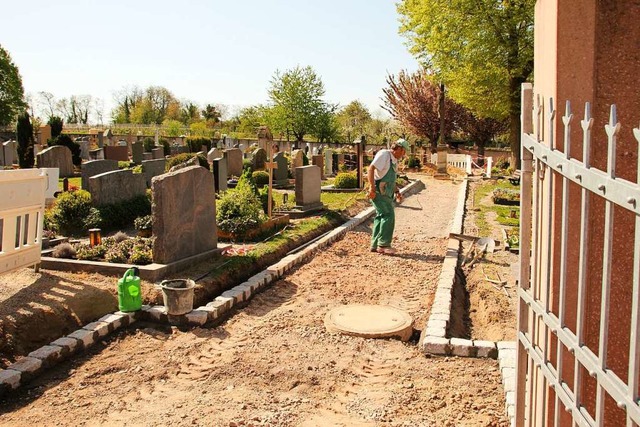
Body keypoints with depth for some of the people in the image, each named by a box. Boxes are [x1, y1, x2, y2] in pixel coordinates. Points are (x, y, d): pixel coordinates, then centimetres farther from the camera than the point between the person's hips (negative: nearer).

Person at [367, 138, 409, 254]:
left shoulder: (394, 160, 19)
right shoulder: (384, 154, -11)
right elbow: (371, 169, -20)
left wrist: (396, 191, 18)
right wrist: (372, 187, -27)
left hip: (386, 193, 10)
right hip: (378, 192, -10)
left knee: (381, 216, 10)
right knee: (388, 215, -13)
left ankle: (375, 245, 16)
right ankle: (383, 244, -10)